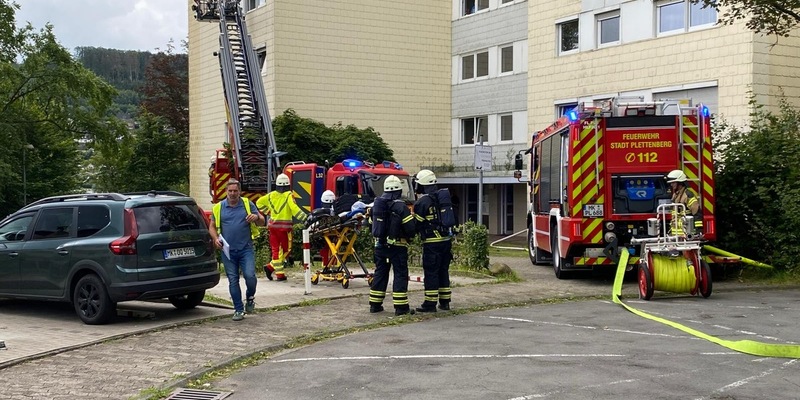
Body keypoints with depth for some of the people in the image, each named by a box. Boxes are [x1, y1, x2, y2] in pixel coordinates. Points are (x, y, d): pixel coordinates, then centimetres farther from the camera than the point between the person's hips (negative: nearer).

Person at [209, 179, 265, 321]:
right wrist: (216, 239, -7)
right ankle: (238, 310, 13)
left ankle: (250, 298, 16)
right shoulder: (219, 208, 8)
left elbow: (262, 222, 6)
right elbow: (212, 226, 13)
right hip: (228, 250, 2)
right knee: (233, 281, 4)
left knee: (250, 276, -14)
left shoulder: (248, 204, 5)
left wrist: (256, 217, -18)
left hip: (246, 249, -2)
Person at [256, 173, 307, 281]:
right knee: (286, 250, 7)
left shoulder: (271, 195, 6)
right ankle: (271, 267, -6)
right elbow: (294, 209, -21)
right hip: (284, 226, -5)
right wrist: (305, 218, -23)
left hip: (272, 224, 5)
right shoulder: (288, 195, -9)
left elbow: (259, 202, 15)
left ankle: (279, 273, 3)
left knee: (275, 249, 8)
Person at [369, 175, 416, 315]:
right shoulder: (400, 206, -15)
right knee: (400, 274, 0)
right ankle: (401, 307, -2)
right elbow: (410, 228, -16)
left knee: (380, 273, 14)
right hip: (397, 246, -6)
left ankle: (375, 305, 17)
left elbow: (373, 224, 13)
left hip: (380, 245, 6)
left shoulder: (376, 204, 4)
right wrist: (409, 237, 4)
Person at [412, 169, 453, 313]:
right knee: (443, 271, 14)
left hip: (432, 243, -7)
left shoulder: (422, 202, -11)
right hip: (446, 240, 7)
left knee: (431, 272, -2)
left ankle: (430, 303, -1)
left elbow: (417, 225, -8)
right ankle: (445, 302, 19)